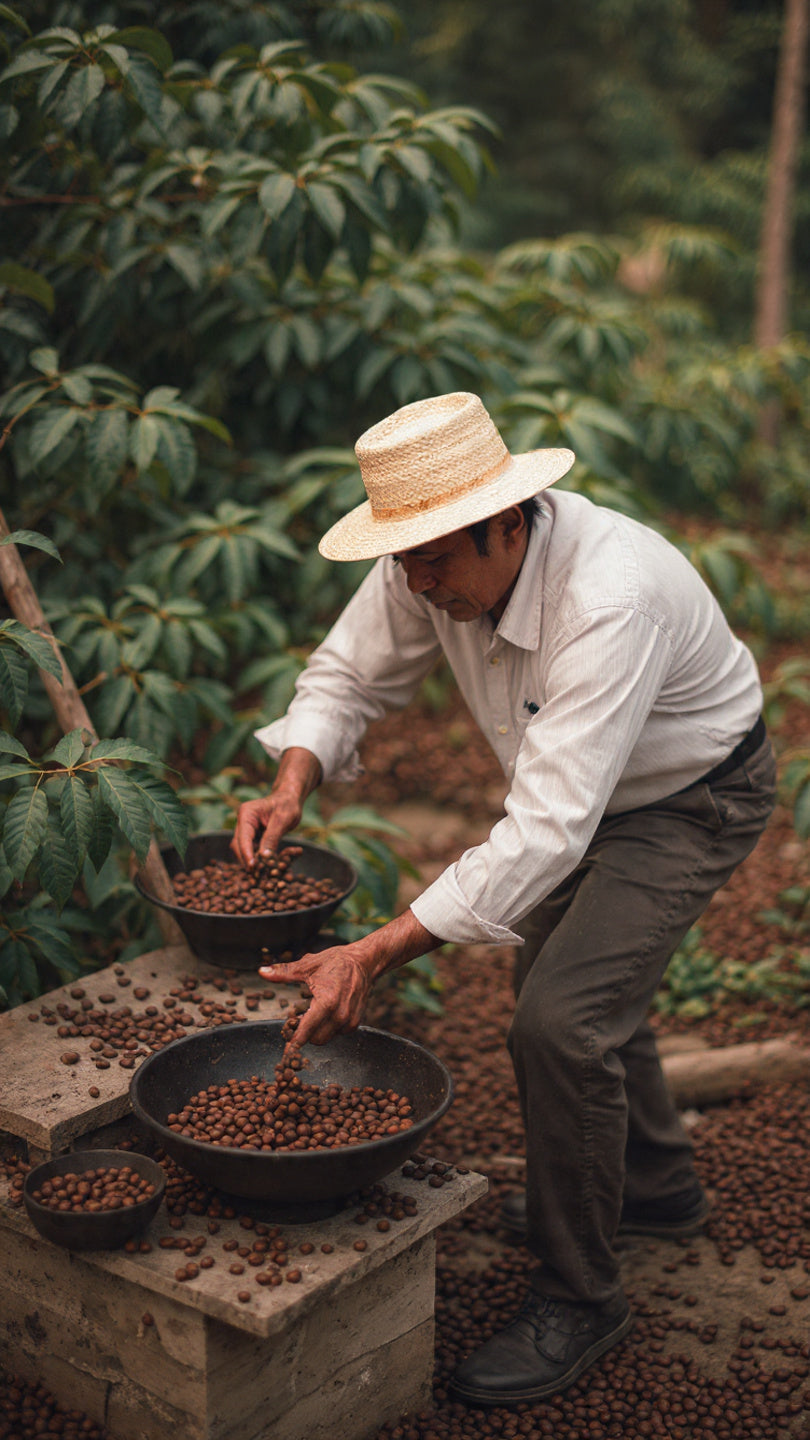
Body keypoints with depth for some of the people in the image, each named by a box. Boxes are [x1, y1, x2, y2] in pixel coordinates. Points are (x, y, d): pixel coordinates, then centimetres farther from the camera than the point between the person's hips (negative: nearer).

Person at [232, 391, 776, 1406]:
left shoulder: (612, 600, -41)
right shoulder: (431, 563, -19)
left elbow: (547, 828, -44)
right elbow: (350, 674, -4)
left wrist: (374, 955, -46)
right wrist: (291, 786, -25)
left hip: (691, 798, -8)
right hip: (586, 786, 8)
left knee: (560, 1022, -19)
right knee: (560, 973, 23)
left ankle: (578, 1296, 1)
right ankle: (654, 1184, 48)